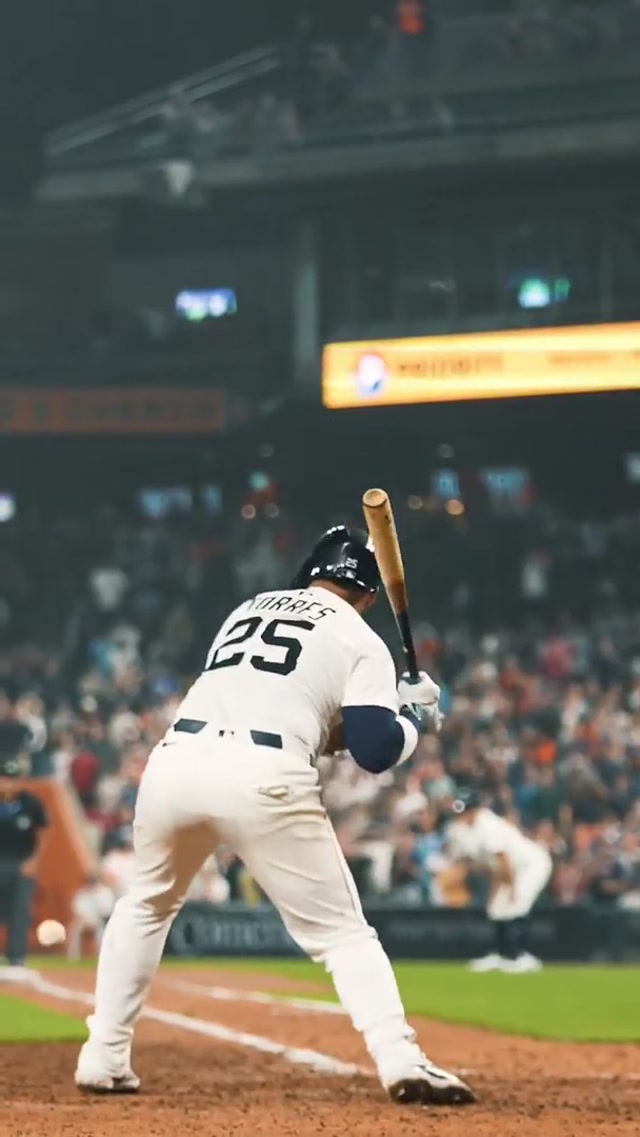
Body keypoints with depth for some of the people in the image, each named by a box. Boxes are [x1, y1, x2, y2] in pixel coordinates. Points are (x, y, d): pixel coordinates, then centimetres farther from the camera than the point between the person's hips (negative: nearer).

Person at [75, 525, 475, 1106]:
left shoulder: (250, 608, 28)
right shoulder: (361, 643, 12)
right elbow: (376, 750, 1)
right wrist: (415, 716, 19)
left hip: (178, 760, 4)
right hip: (265, 777, -4)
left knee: (147, 904, 29)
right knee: (342, 931, 5)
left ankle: (104, 1058, 23)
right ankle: (401, 1062, -13)